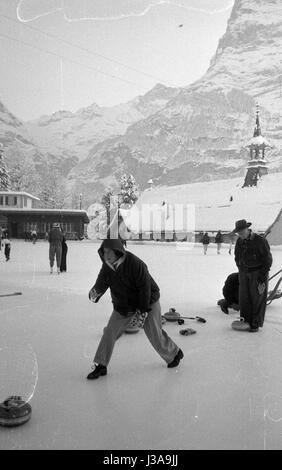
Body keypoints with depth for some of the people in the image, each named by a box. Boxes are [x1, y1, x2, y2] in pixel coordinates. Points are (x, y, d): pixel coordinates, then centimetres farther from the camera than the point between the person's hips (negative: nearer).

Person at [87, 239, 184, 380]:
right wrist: (95, 293, -32)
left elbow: (145, 287, -24)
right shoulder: (107, 267, -11)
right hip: (122, 304, 5)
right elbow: (101, 283, -8)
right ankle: (101, 366, 8)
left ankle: (174, 354, 28)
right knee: (110, 332, -4)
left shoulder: (135, 264, -30)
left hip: (147, 301, -5)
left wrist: (143, 310, -20)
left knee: (154, 333, 1)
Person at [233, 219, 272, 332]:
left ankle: (256, 324, 10)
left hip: (258, 273, -5)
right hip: (244, 273, 5)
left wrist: (262, 279, -16)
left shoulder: (260, 241, -18)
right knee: (244, 298, 4)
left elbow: (267, 260, -14)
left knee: (257, 299, 0)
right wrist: (241, 272, 9)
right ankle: (247, 321, 17)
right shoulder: (239, 241, -1)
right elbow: (237, 258, 13)